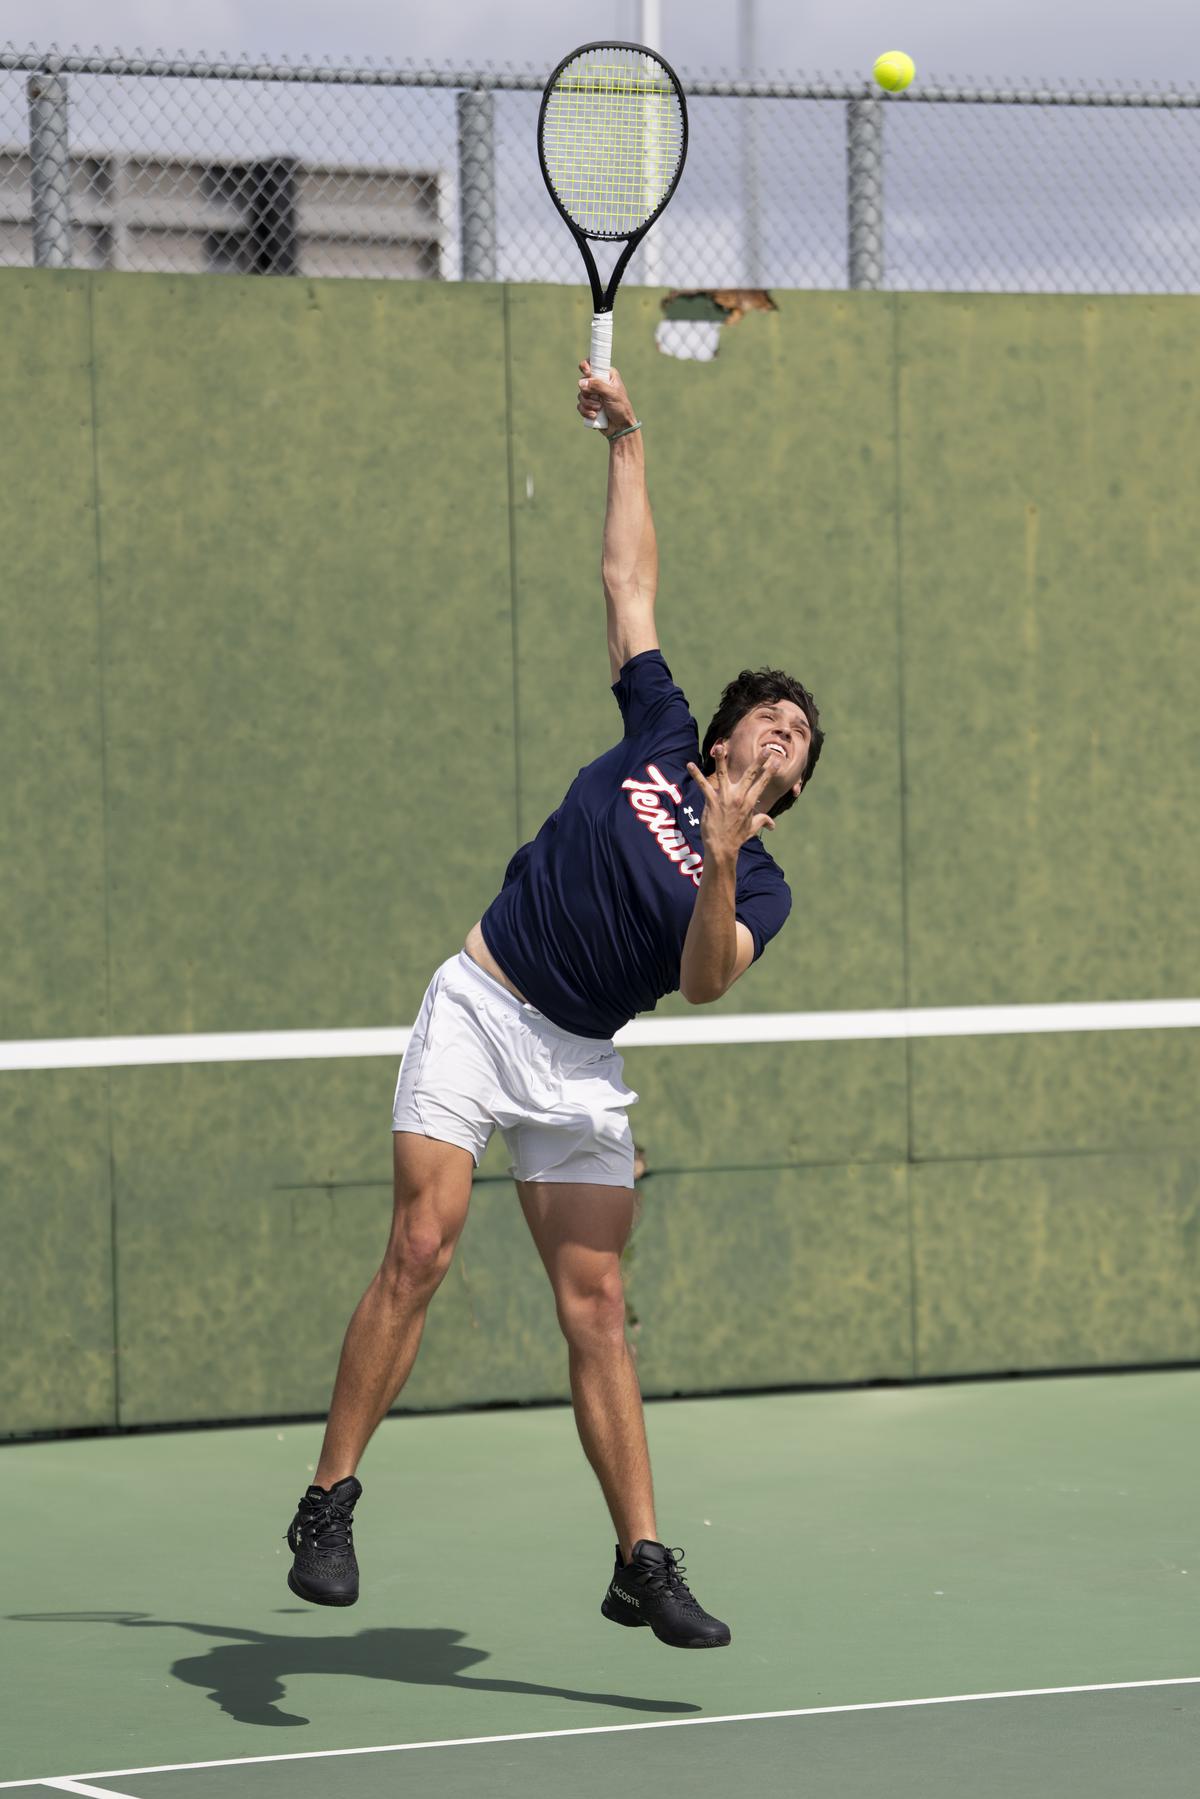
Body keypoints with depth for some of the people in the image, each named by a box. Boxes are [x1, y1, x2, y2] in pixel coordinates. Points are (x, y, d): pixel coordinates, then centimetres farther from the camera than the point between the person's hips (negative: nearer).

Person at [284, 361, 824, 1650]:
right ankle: (329, 1506, -8)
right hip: (480, 1005, -1)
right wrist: (627, 438, 14)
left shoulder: (761, 889, 4)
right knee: (421, 1251, -13)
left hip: (578, 1064, 1)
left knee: (596, 1309, -3)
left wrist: (716, 865, -31)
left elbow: (704, 980, -17)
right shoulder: (659, 738, 6)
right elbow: (629, 576, 14)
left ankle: (642, 1567, 2)